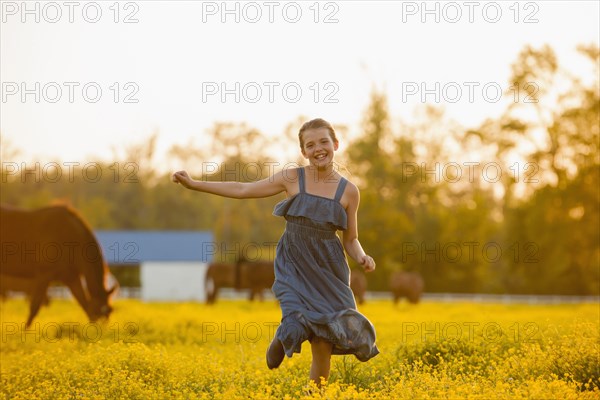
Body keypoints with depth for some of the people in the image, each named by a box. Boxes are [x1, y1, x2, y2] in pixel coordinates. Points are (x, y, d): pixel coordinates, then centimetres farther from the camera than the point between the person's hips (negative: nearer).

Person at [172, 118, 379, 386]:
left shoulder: (349, 191, 0)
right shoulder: (292, 178, -2)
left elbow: (351, 241, 9)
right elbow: (242, 190, 2)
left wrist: (363, 259, -13)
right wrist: (194, 184, -2)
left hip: (328, 270, 1)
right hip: (294, 266, -1)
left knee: (323, 349, 0)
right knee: (301, 322, -24)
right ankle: (282, 338, 15)